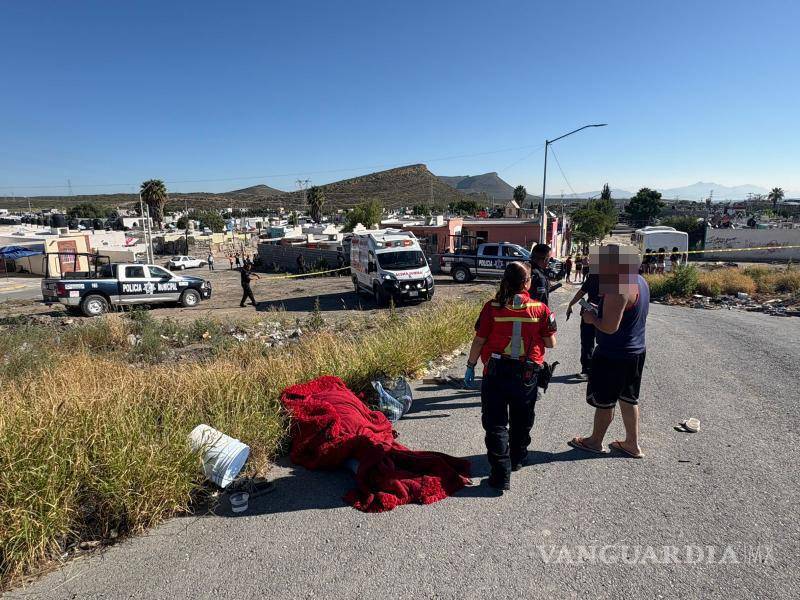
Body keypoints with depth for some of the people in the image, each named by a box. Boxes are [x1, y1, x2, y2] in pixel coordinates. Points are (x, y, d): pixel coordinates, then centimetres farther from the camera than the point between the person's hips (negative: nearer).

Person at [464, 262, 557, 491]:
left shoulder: (492, 307, -10)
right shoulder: (540, 309, -8)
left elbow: (479, 341, -8)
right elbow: (551, 343, -1)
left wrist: (470, 366, 4)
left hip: (496, 373, -2)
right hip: (528, 375, 2)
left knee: (496, 423, 7)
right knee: (522, 421, 23)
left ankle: (501, 475, 4)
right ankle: (517, 459, 43)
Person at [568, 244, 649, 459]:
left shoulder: (618, 288, -25)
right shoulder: (639, 281, 7)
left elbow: (609, 326, -28)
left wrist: (592, 318, -9)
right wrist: (598, 314, 10)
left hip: (613, 355, -9)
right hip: (635, 351, 9)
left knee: (604, 401, 8)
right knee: (628, 399, 19)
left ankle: (595, 442, 25)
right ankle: (632, 444, 29)